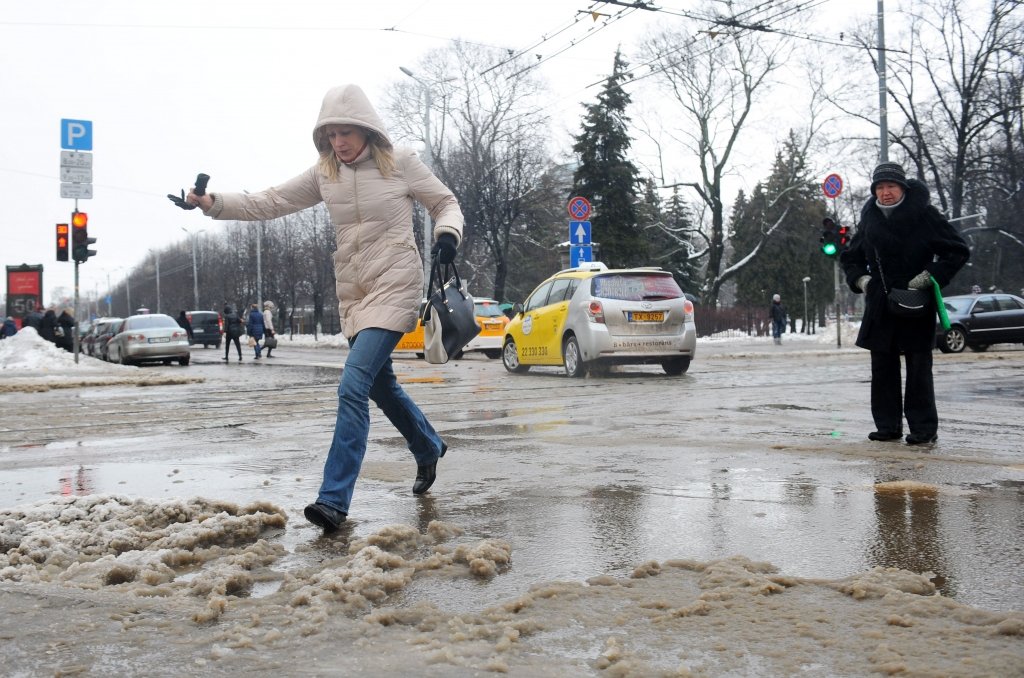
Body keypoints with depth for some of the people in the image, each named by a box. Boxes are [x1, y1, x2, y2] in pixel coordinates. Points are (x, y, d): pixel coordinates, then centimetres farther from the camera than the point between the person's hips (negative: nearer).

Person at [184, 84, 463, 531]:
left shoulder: (400, 163, -5)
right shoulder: (324, 174, 7)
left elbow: (445, 203, 3)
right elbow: (269, 203, 5)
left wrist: (447, 233, -19)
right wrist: (213, 203, -8)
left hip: (394, 288, -6)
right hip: (353, 294, 6)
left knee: (353, 386, -18)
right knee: (381, 386, 17)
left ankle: (334, 499, -18)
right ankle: (429, 449, 44)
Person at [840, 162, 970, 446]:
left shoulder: (924, 215, -6)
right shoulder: (869, 219, 8)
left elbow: (958, 251, -4)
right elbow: (850, 257, 20)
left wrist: (929, 276, -14)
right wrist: (860, 278, 1)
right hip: (880, 306, 5)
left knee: (919, 367, -2)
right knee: (882, 367, 7)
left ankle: (924, 428, 6)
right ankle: (888, 425, 15)